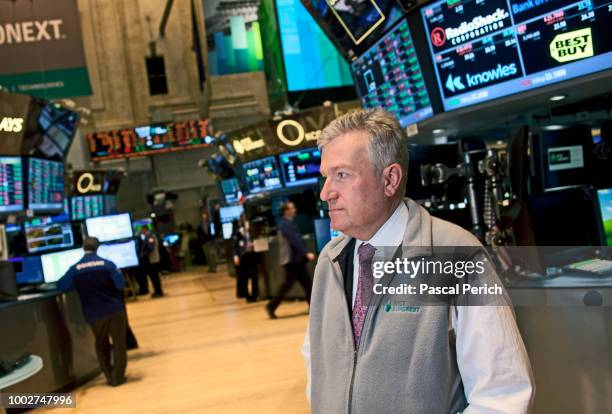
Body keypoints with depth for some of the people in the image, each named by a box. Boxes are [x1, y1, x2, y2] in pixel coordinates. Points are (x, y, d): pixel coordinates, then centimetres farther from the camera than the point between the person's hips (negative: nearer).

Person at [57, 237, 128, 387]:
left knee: (101, 345, 16)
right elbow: (121, 284, -9)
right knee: (119, 343, 7)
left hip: (94, 314, 2)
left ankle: (110, 377, 19)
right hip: (114, 309, -2)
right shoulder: (107, 264, -8)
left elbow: (61, 286, 1)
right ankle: (118, 377, 6)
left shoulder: (75, 269, -4)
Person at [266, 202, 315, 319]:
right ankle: (271, 306, 2)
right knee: (287, 284, -6)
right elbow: (295, 241, -24)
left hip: (296, 259, 10)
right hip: (291, 259, -10)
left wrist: (304, 254, 21)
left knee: (307, 283, 8)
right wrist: (306, 253, -28)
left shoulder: (289, 223, 16)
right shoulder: (285, 224, -15)